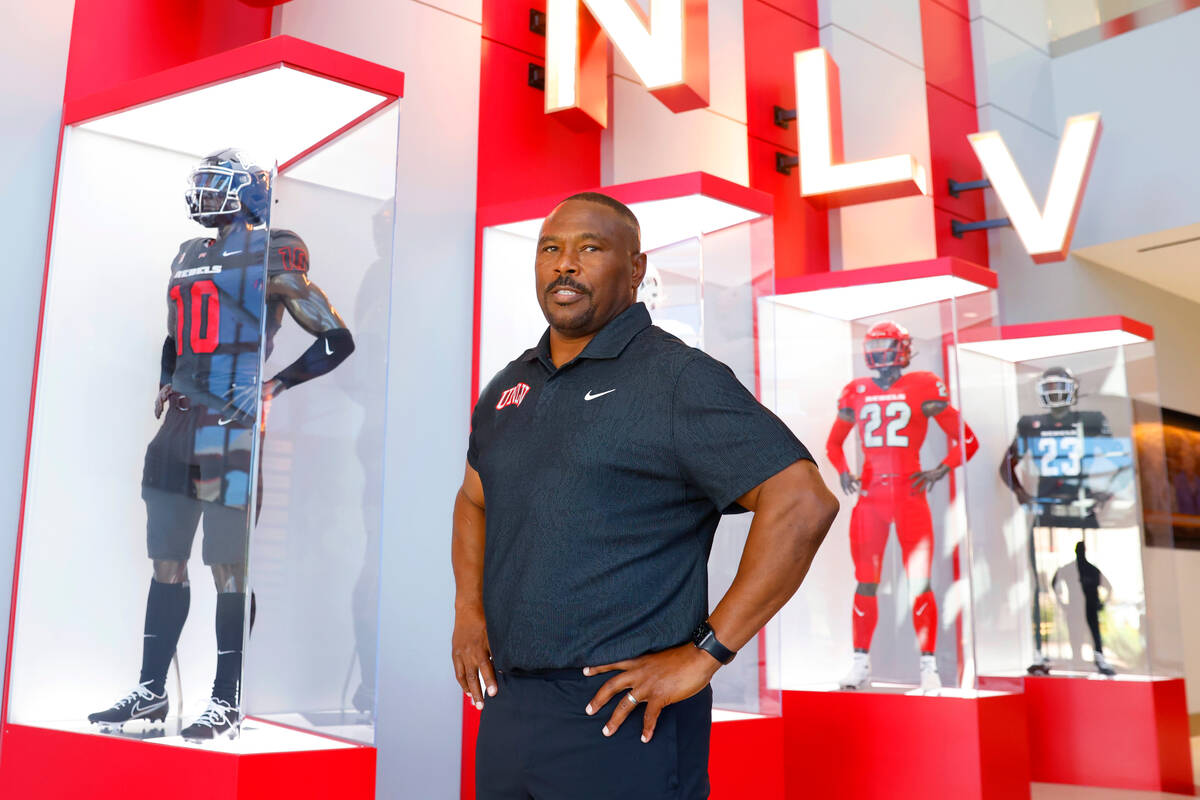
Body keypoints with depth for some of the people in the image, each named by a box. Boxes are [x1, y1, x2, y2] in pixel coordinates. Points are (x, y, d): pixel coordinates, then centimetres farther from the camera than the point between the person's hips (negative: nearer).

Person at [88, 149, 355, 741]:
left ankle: (226, 702, 7)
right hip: (181, 425, 8)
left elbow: (337, 340, -5)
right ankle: (150, 692, 20)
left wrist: (275, 388, -9)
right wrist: (167, 384, 17)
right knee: (166, 562, 10)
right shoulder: (188, 256, 19)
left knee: (229, 568, -3)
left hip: (233, 427, -7)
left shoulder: (272, 255, -3)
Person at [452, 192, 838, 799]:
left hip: (622, 718, -6)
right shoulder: (509, 386, 10)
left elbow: (803, 504, -19)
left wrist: (704, 656, -18)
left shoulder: (680, 379, -11)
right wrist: (468, 608, 10)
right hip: (505, 704, 7)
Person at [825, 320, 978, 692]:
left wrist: (940, 470, -9)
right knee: (866, 584, 6)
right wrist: (843, 472, 9)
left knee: (919, 583, -2)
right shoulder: (856, 393, 9)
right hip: (869, 495, 3)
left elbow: (966, 439, 2)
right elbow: (833, 443, 25)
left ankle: (928, 665, 9)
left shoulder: (923, 388, -2)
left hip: (910, 495, -3)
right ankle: (860, 663, 16)